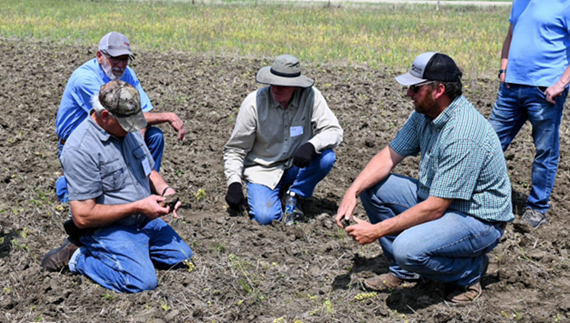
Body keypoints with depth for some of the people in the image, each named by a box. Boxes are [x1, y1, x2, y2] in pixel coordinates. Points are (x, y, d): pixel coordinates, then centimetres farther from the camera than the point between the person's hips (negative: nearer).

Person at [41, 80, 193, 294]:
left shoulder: (129, 131, 5)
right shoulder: (80, 150, -23)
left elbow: (149, 172, 18)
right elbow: (83, 216, -24)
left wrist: (165, 189, -6)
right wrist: (138, 207, -21)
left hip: (144, 220, 9)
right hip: (106, 227, -9)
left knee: (182, 257, 4)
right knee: (142, 281, -25)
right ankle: (79, 258, -2)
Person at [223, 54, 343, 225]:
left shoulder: (310, 96, -15)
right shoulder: (254, 102, -16)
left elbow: (334, 131, -16)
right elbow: (235, 149, -9)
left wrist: (311, 145, -36)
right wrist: (234, 183, -22)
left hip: (296, 165, 2)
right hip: (263, 169, -2)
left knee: (326, 157, -27)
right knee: (264, 216, -24)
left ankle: (294, 196, -2)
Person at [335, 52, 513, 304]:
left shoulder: (463, 135, -31)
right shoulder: (424, 113, -3)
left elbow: (435, 208, -30)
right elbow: (390, 155, 4)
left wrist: (376, 231, -25)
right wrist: (352, 192, -12)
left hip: (478, 219, -9)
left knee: (408, 249, -33)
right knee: (371, 186, -1)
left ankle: (470, 270, -1)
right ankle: (405, 272, 9)